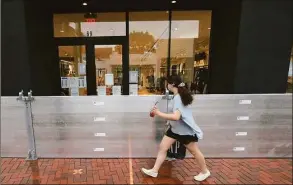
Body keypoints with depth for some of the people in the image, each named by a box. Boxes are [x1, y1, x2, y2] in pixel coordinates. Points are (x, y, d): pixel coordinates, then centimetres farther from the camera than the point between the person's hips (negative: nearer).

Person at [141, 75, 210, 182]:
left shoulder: (178, 98, -29)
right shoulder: (178, 96, 1)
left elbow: (176, 117, -40)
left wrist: (159, 113, -35)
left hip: (185, 130, -9)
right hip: (175, 128, 9)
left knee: (194, 151, 12)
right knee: (162, 147, 5)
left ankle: (205, 172, 37)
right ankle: (154, 171, 17)